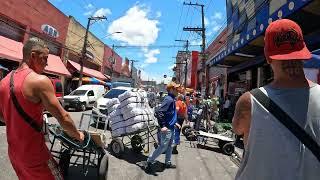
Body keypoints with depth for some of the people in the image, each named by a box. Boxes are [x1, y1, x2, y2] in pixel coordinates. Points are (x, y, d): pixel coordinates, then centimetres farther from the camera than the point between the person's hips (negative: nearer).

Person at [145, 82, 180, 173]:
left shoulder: (172, 99, 10)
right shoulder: (169, 99, -20)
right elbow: (159, 112, -29)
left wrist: (174, 123, 22)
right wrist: (162, 126, -28)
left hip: (171, 127, 10)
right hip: (166, 128, -10)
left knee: (169, 146, 19)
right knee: (163, 147, -2)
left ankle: (168, 163, 34)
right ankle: (149, 162, 11)